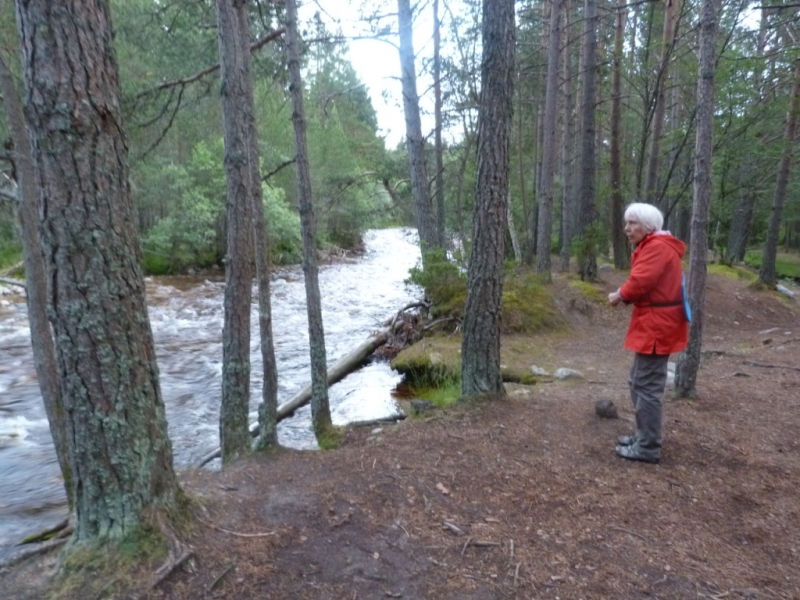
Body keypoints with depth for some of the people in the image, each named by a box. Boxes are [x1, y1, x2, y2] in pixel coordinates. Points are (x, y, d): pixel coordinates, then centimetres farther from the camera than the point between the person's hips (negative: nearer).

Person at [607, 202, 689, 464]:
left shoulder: (657, 247, -17)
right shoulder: (654, 245, 17)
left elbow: (640, 281, -27)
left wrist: (620, 295, -8)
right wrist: (624, 295, -3)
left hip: (656, 327, -11)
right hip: (654, 325, 11)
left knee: (647, 386, -5)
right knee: (638, 382, 18)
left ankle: (648, 447, 4)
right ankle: (643, 436, 30)